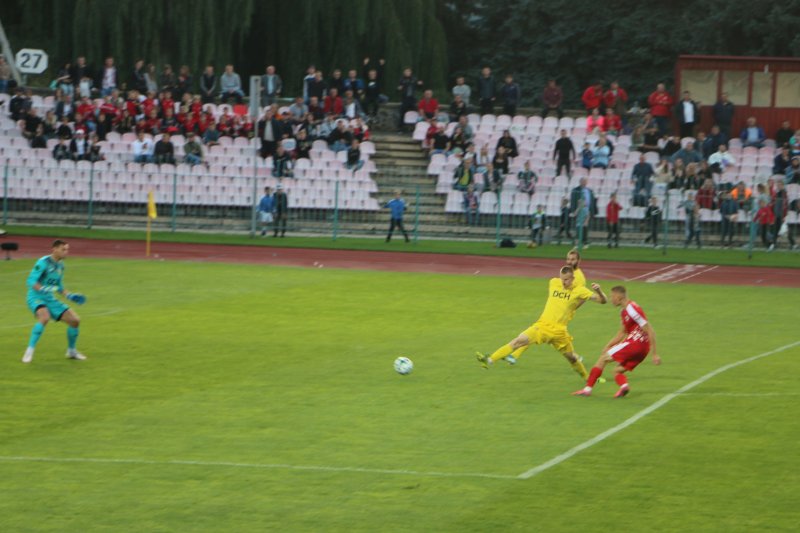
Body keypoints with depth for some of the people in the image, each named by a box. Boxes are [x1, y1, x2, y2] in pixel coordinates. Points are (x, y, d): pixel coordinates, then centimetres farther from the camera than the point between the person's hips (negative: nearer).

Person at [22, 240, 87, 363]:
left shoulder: (60, 265, 10)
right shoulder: (43, 262, -15)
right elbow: (31, 281, -21)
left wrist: (69, 295, 9)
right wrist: (43, 289, -34)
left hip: (50, 300, 8)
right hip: (36, 298, -8)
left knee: (75, 320, 1)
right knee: (45, 317, -38)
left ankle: (71, 351, 23)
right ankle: (29, 351, -29)